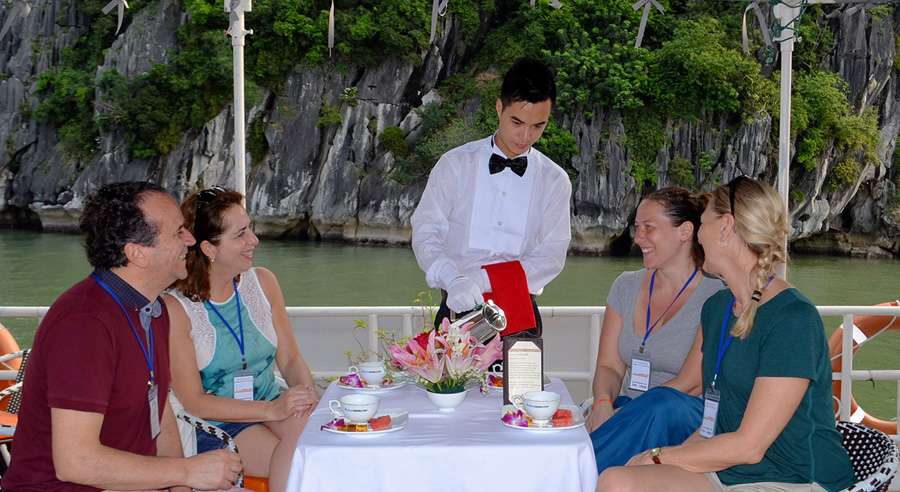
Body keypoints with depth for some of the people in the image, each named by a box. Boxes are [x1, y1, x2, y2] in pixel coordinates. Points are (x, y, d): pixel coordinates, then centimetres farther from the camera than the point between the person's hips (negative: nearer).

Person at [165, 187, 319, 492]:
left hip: (274, 407, 5)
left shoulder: (262, 282, 6)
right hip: (216, 426, -5)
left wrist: (307, 394, -15)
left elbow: (291, 359, 9)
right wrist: (273, 410, -22)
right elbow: (193, 401, -12)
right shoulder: (176, 308, -11)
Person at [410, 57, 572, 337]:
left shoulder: (554, 181, 6)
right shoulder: (455, 164, 4)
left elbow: (552, 254, -3)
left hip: (519, 314, 1)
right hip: (459, 309, -1)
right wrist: (454, 280, -23)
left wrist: (483, 280, -18)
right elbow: (425, 233, -2)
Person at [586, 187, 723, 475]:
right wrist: (602, 404, -15)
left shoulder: (715, 297, -6)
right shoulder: (626, 286, 13)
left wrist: (622, 416, -21)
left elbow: (691, 383, -12)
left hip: (687, 418, -3)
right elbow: (609, 366, 9)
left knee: (661, 405, -38)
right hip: (629, 411, 3)